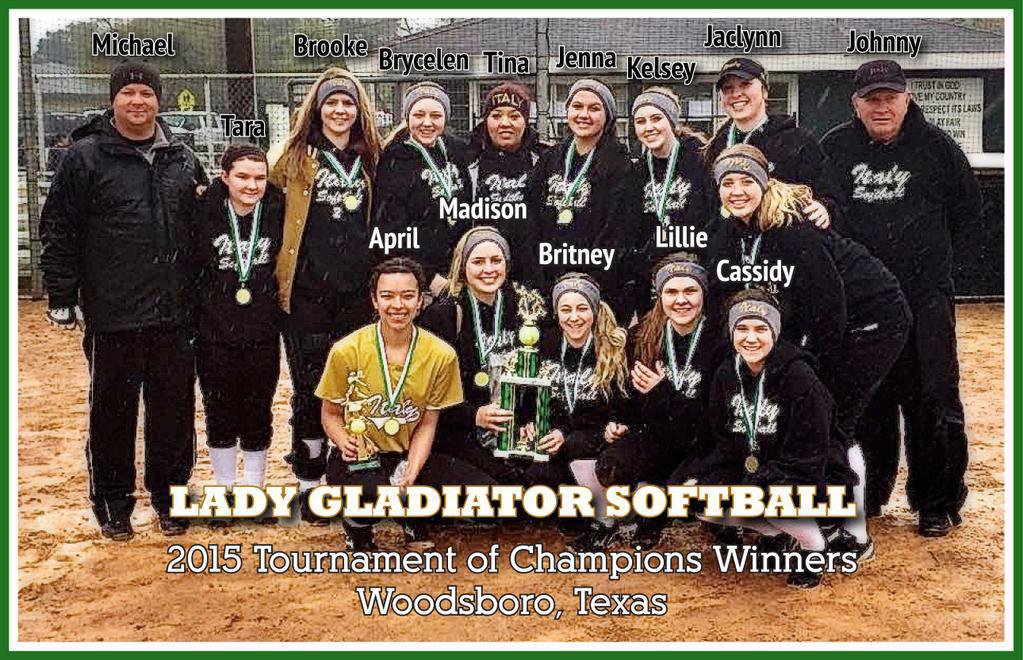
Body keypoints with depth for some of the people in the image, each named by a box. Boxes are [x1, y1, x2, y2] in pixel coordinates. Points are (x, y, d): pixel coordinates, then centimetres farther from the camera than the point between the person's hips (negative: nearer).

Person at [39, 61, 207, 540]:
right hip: (112, 316, -3)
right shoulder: (85, 157, -2)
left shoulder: (182, 160, 10)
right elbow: (59, 231, -2)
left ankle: (169, 493, 26)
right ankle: (112, 502, 22)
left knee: (174, 410, 10)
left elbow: (201, 230, 18)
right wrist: (62, 298, -5)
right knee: (113, 411, 7)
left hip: (175, 314, 3)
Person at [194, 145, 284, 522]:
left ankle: (254, 490, 27)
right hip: (215, 337, -1)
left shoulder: (277, 212, -2)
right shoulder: (206, 213, -7)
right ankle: (225, 491, 26)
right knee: (220, 416, 11)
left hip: (263, 337, 1)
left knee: (258, 416, 11)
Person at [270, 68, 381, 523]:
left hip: (358, 288, 2)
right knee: (309, 384, 1)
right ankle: (309, 481, 12)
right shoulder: (296, 157, 4)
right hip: (308, 289, -2)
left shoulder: (370, 158, 11)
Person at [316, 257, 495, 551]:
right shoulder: (346, 351, -10)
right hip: (358, 460, -3)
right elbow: (331, 414, 2)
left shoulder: (441, 355, -6)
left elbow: (427, 423, 0)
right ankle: (357, 526, 2)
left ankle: (415, 520, 12)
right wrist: (345, 443, -19)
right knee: (373, 493, -38)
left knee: (482, 491, -20)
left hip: (410, 456, 3)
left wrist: (411, 473, -15)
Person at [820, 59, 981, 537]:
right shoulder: (832, 149, 4)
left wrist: (930, 255, 9)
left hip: (924, 300, -2)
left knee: (932, 402, -2)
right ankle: (867, 495, 26)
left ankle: (939, 504, 12)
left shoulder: (936, 147, 1)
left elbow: (967, 212, 12)